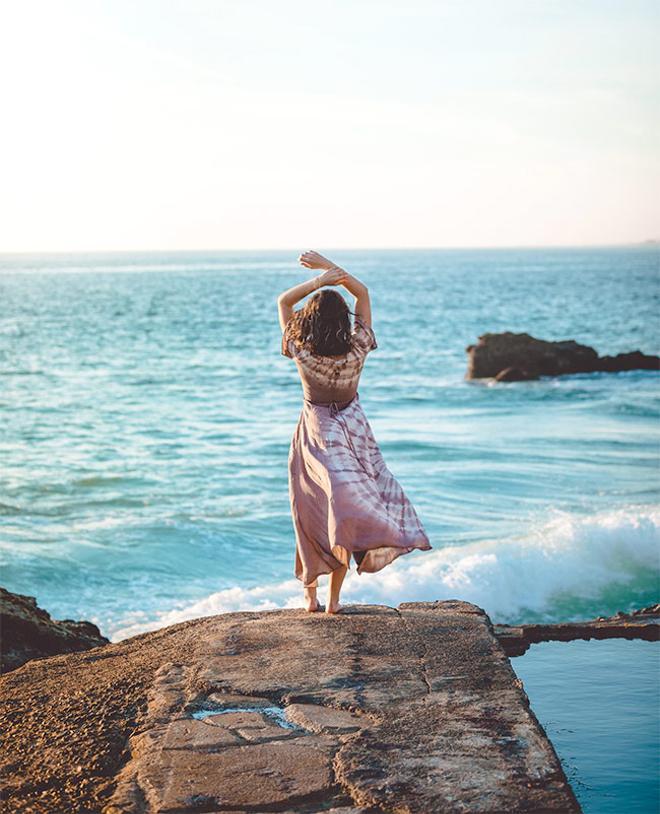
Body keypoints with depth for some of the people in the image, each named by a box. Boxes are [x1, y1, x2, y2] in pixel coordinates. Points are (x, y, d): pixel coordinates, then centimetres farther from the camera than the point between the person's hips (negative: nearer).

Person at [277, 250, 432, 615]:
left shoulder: (301, 352, -18)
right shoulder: (356, 350, -17)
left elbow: (283, 302, -5)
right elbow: (363, 293, -4)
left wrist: (319, 281, -15)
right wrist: (330, 268, -11)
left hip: (316, 435, 0)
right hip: (353, 432, 0)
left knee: (313, 516, 10)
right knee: (345, 500, 7)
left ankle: (310, 595, 13)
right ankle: (334, 598, 4)